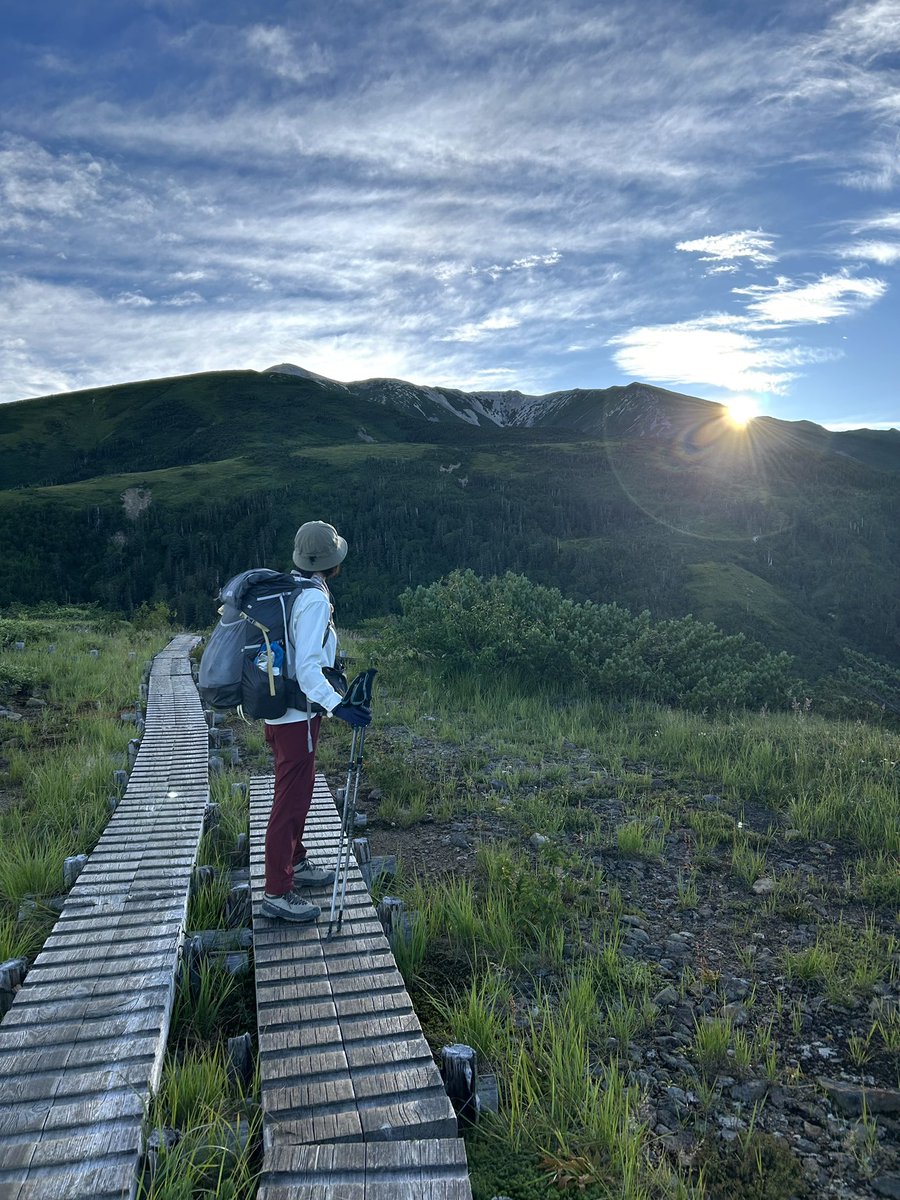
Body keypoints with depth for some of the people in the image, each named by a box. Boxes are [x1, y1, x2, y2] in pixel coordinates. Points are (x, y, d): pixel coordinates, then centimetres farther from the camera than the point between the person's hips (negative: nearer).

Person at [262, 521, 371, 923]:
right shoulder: (315, 599, -19)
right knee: (291, 799, -1)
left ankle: (296, 864, 38)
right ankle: (277, 894, 9)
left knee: (297, 790, 22)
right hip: (296, 715, -10)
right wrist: (337, 706, -35)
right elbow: (307, 667, -27)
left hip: (276, 707, 10)